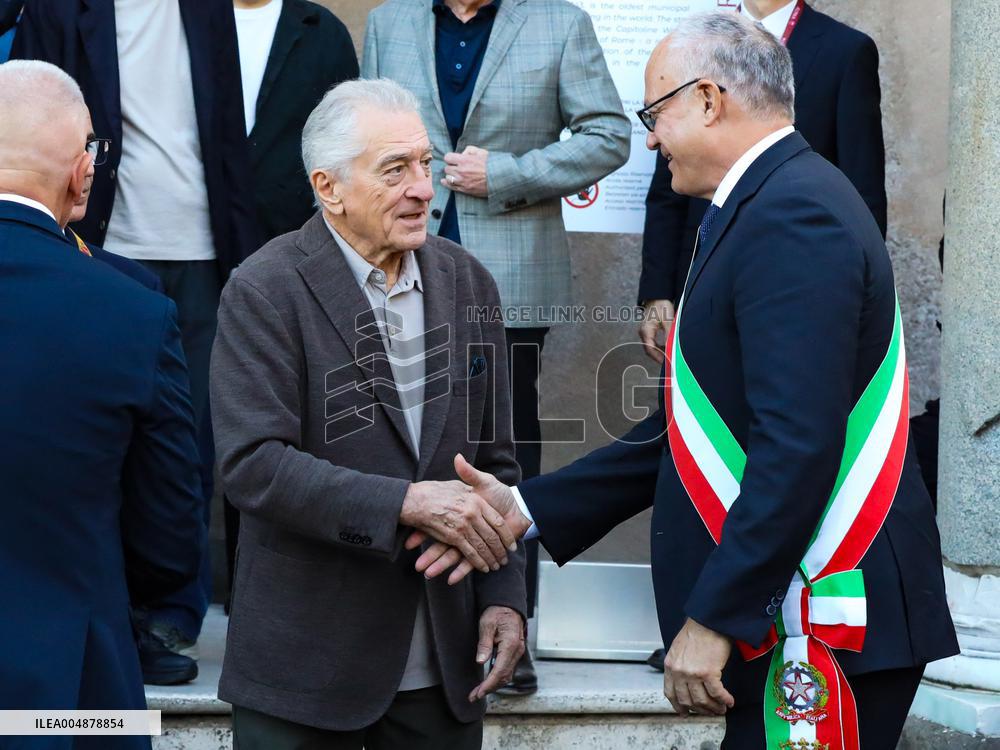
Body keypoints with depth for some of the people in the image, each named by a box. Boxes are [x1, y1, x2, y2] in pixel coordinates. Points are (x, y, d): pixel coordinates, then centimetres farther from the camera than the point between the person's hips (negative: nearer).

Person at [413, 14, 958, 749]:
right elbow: (690, 430, 15)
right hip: (781, 613, 9)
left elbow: (799, 443, -24)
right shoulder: (770, 204, 16)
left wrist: (715, 616, -22)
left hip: (823, 625, -9)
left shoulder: (793, 215, -16)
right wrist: (527, 508, 11)